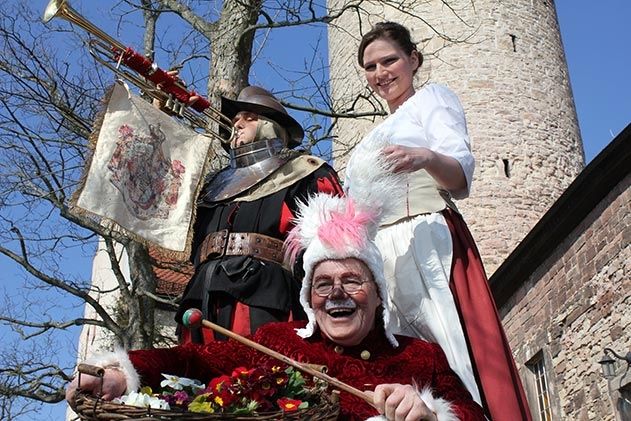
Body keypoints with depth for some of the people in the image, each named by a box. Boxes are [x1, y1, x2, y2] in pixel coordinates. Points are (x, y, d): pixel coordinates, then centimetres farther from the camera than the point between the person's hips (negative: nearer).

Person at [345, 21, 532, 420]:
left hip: (427, 242, -6)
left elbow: (460, 175, -6)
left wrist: (425, 157, -28)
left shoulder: (432, 97, 11)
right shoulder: (374, 138, 31)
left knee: (453, 358, -17)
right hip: (375, 252, 6)